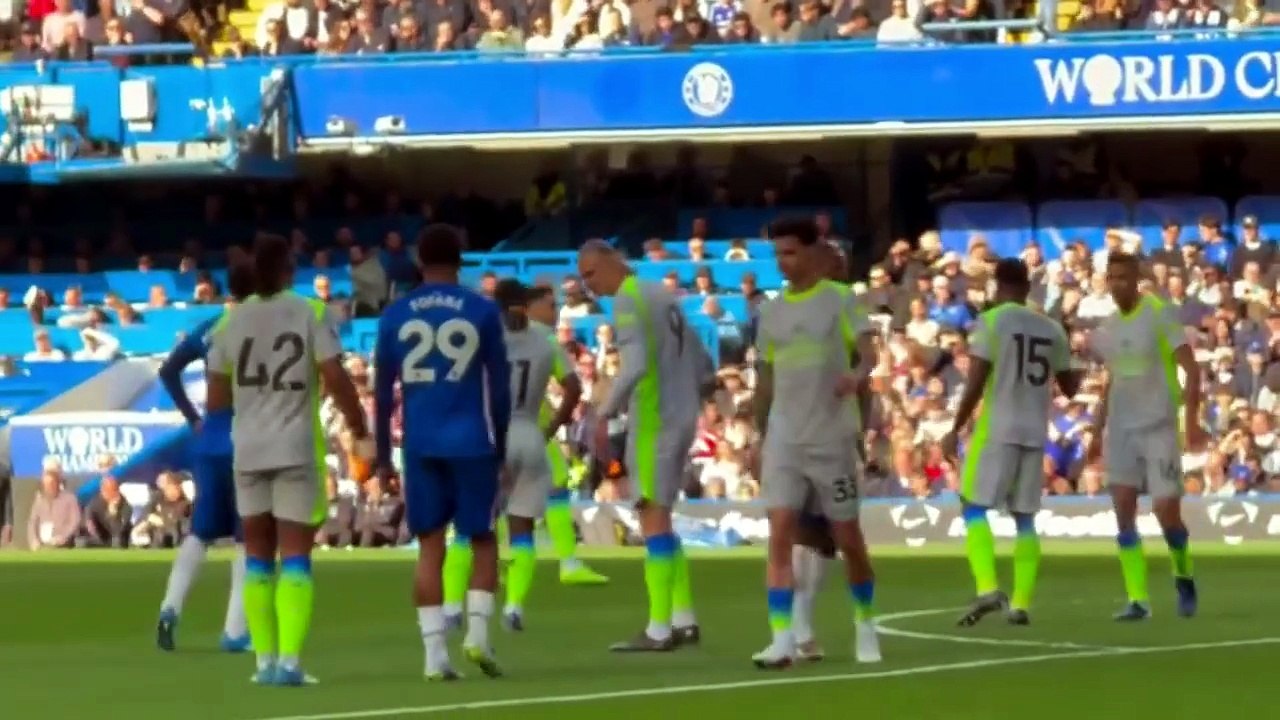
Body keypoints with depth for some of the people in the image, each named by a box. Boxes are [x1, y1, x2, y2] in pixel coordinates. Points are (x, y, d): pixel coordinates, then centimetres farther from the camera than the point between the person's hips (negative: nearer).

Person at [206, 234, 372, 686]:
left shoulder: (231, 321, 4)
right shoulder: (311, 314, -5)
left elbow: (216, 400, 7)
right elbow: (336, 379, -12)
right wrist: (361, 432, 1)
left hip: (248, 449, 3)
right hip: (297, 448, -3)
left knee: (258, 555, 12)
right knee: (295, 555, -1)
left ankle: (266, 661, 9)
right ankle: (289, 661, -11)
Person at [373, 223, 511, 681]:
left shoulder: (394, 315, 5)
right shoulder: (482, 310, -1)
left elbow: (383, 390, 7)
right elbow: (500, 383, 2)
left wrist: (383, 454, 14)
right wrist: (502, 443, 12)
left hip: (420, 445, 2)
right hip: (471, 441, -2)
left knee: (430, 546, 6)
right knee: (482, 540, 12)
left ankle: (435, 655, -1)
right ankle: (478, 632, -6)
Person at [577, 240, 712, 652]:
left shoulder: (628, 300, -10)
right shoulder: (662, 297, 17)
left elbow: (635, 364, -24)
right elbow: (705, 371, 19)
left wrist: (605, 414, -22)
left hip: (653, 422, -9)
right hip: (682, 418, 9)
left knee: (653, 517, -8)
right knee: (659, 518, 16)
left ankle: (659, 629, -11)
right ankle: (684, 620, 16)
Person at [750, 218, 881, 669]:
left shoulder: (840, 300, -3)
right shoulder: (771, 313, 11)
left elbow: (870, 351, -16)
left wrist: (858, 373, -38)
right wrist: (760, 438, 17)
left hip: (832, 439, -3)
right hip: (784, 441, 3)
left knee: (848, 540, 6)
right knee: (779, 535, -11)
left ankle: (865, 624, 28)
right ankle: (783, 640, -15)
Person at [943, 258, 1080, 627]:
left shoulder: (990, 322, -5)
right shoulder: (1052, 329, 10)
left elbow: (976, 384, -12)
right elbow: (1069, 388, 19)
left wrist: (956, 429, -4)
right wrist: (1079, 372, 41)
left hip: (997, 429, -5)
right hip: (1035, 433, 5)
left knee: (974, 508, 0)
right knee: (1025, 518, 11)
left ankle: (988, 590, -17)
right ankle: (1021, 604, 7)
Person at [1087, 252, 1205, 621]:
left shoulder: (1160, 314, -8)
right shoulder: (1107, 329, 10)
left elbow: (1191, 368, -12)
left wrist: (1192, 418, -21)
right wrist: (1098, 433, 18)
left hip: (1159, 428, -5)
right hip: (1120, 431, 5)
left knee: (1166, 511, -8)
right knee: (1124, 515, -3)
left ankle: (1183, 575, 20)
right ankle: (1137, 600, 0)